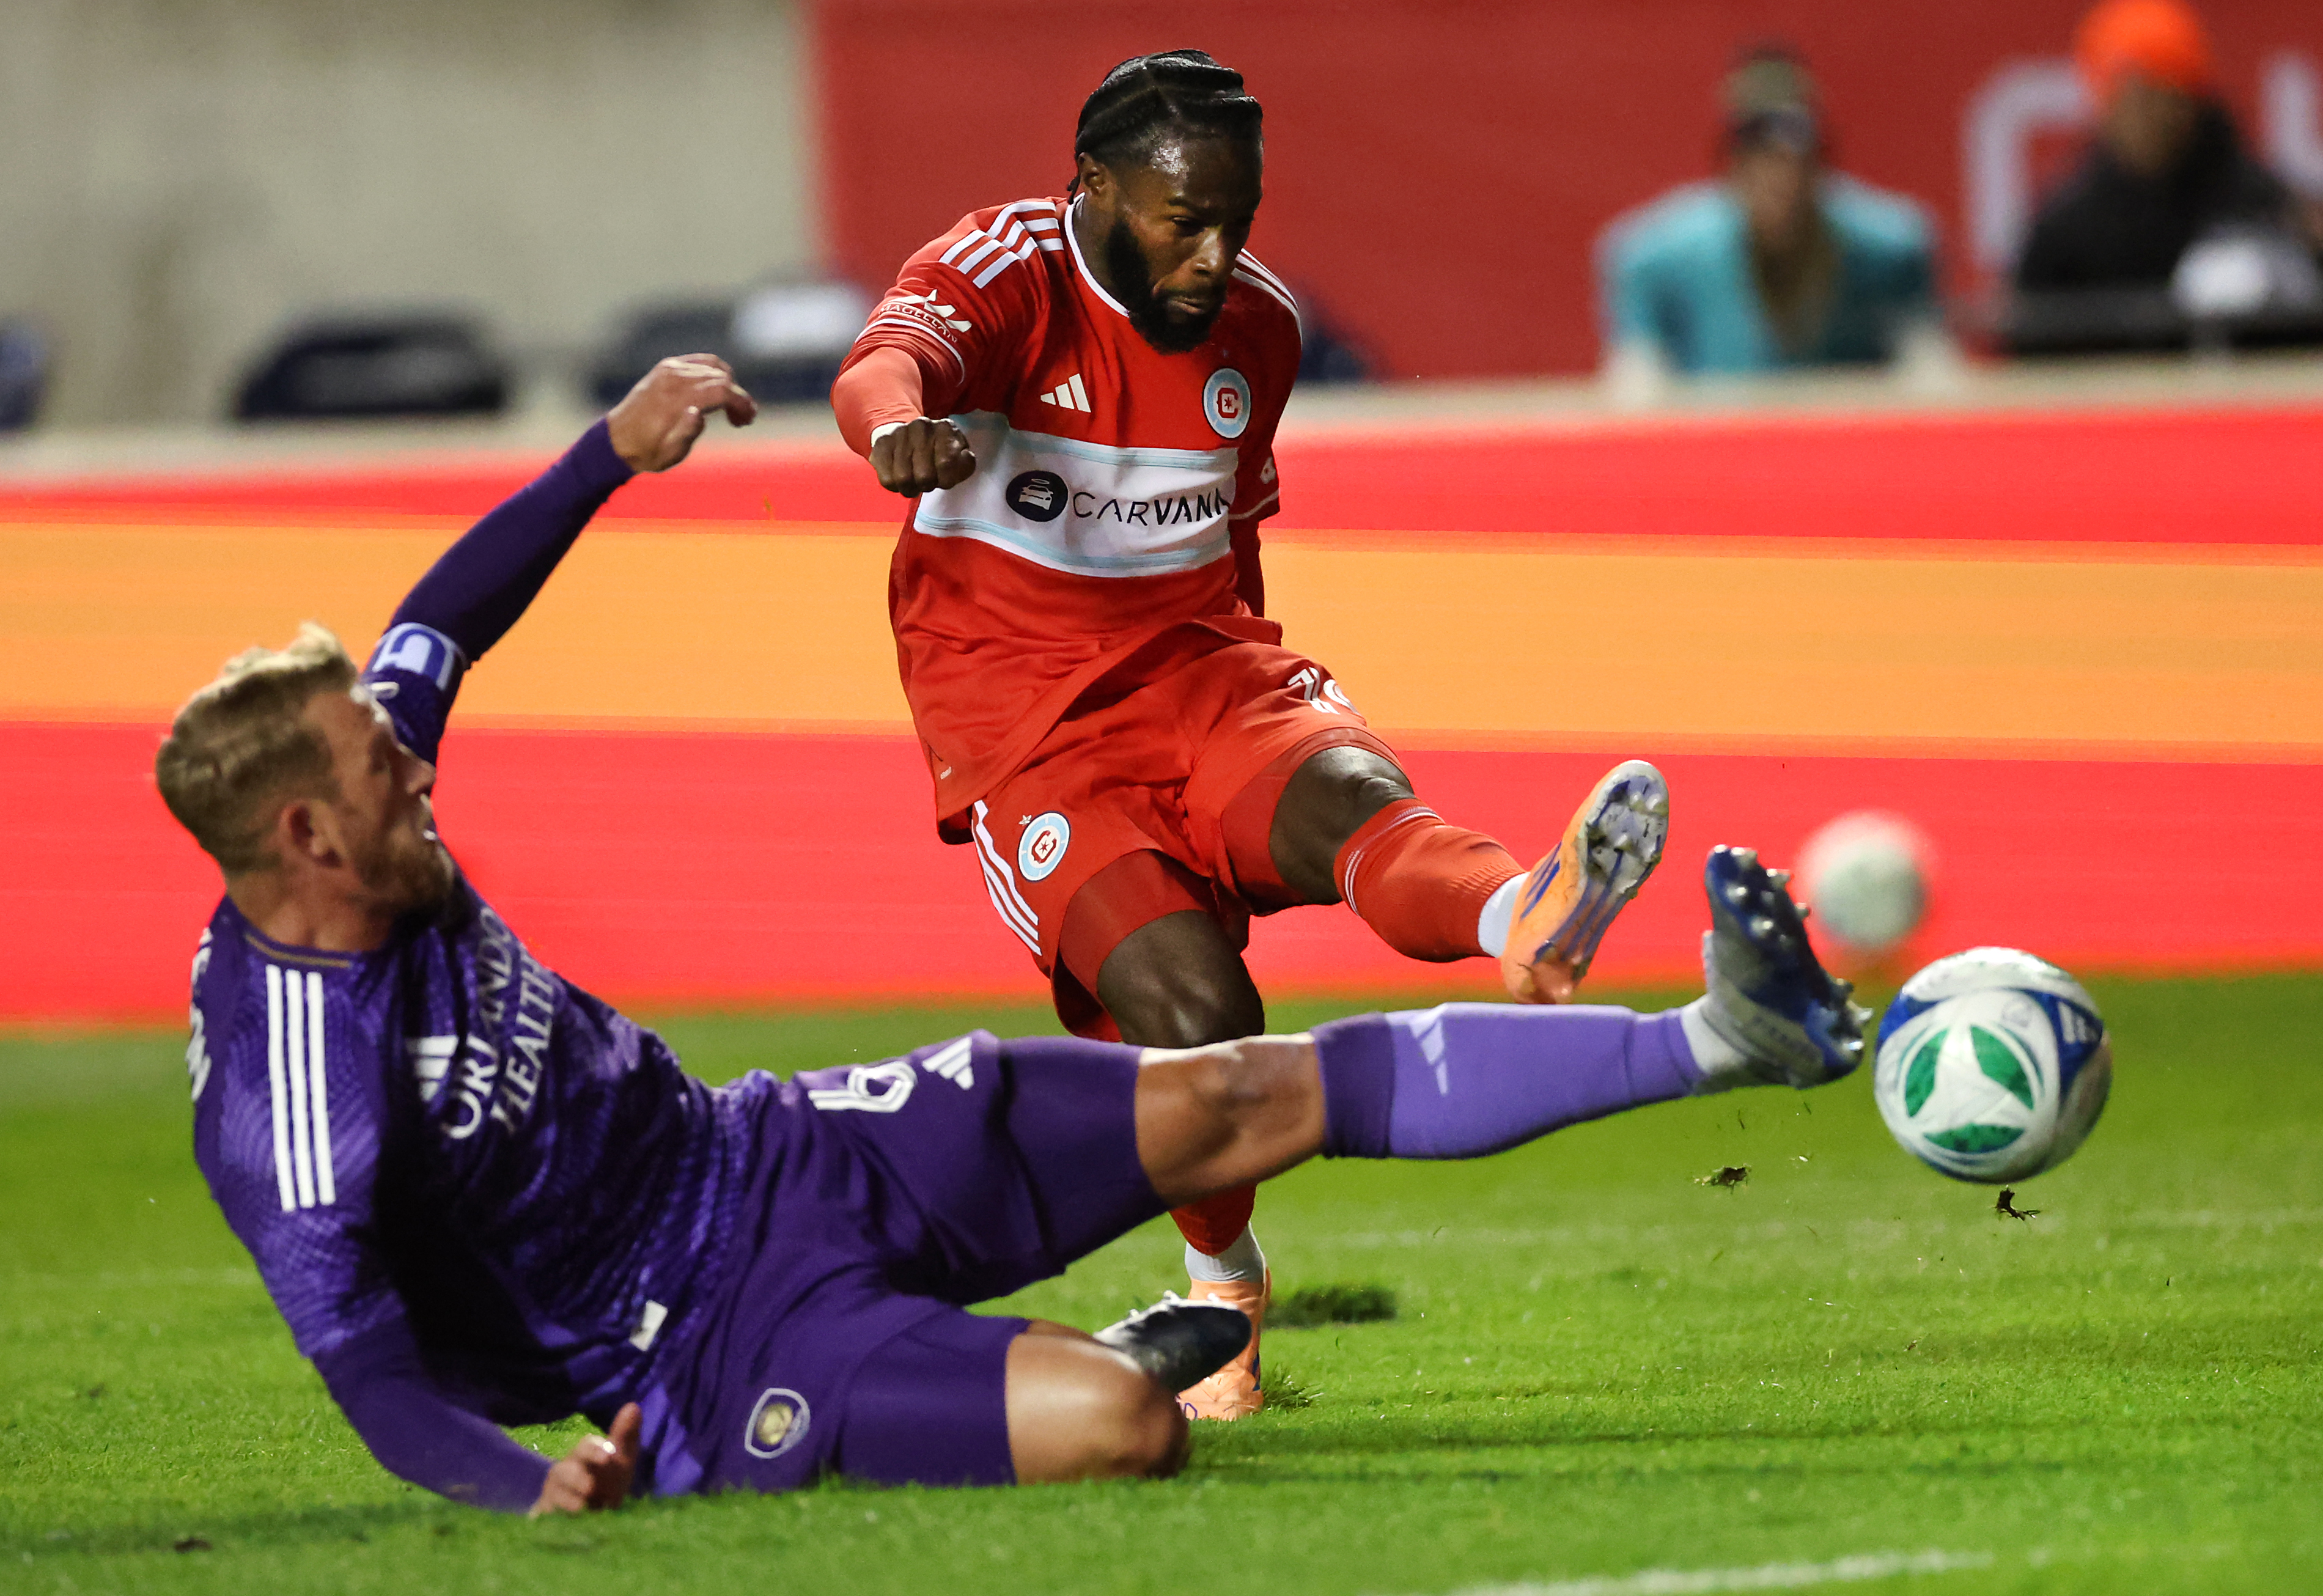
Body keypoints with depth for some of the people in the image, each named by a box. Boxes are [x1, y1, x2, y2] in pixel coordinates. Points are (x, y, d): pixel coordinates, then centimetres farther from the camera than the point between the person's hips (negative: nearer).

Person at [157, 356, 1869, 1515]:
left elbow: (438, 630, 16)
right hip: (709, 1336, -9)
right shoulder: (286, 1089, -30)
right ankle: (1097, 1361, 8)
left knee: (1252, 1099, 4)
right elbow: (361, 1361, -33)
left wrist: (612, 453, 19)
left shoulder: (361, 854, -3)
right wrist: (527, 1485, -48)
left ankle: (1717, 1038, 9)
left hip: (762, 1152, 9)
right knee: (1119, 1428, -30)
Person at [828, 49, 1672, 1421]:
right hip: (1026, 725, -4)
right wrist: (900, 424, -55)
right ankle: (1223, 1284, 5)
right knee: (1191, 1010, -23)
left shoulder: (1257, 327, 9)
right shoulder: (1007, 275, -8)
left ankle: (1523, 921, -65)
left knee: (1346, 788, -31)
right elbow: (888, 361, -31)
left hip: (1199, 668, 4)